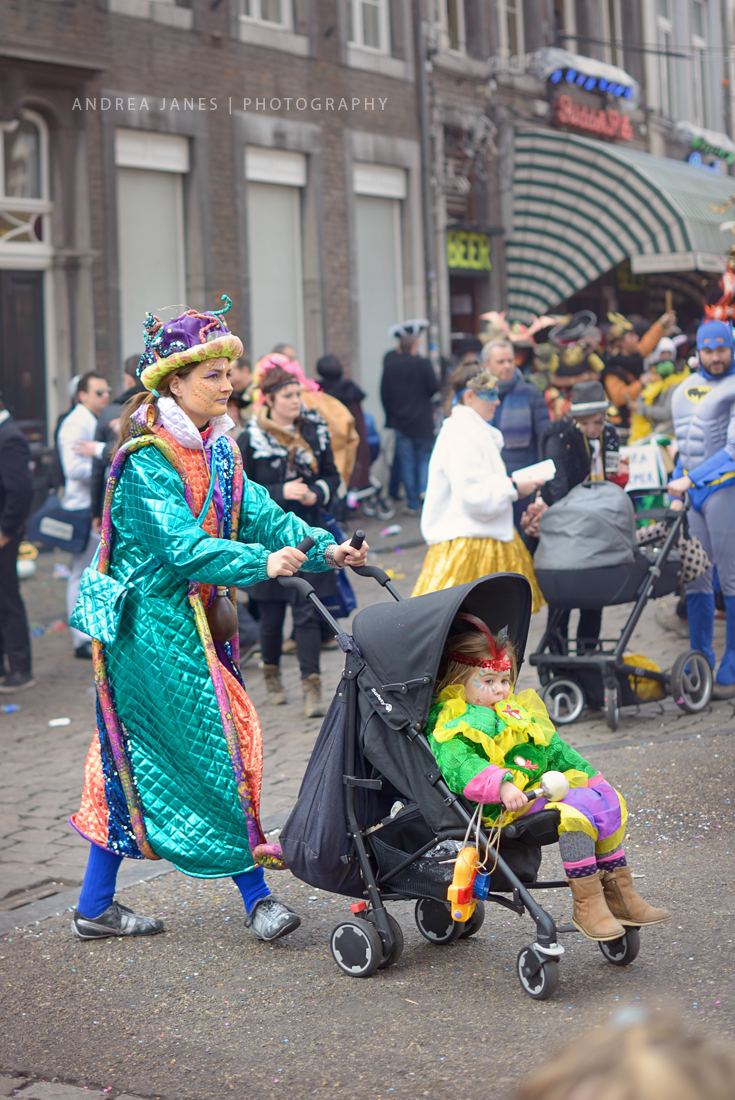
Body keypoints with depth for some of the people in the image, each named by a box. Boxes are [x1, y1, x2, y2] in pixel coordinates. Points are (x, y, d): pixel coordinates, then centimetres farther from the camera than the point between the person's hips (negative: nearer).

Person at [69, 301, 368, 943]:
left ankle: (96, 907, 19)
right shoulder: (147, 458, -16)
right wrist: (261, 562, -36)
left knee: (138, 762, 11)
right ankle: (256, 896, 4)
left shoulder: (216, 449, 11)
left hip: (194, 620, 9)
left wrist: (324, 549, -12)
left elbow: (258, 511, 3)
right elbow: (182, 545, -26)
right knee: (216, 750, -6)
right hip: (156, 623, -9)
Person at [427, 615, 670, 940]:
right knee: (575, 814, -28)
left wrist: (589, 776, 24)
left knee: (608, 801, 4)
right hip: (512, 803, -10)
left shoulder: (517, 711, 23)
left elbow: (556, 748, 29)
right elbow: (460, 767, -25)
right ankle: (586, 905, -22)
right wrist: (501, 785, -39)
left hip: (546, 784, 10)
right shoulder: (451, 726, -7)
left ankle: (618, 894, 12)